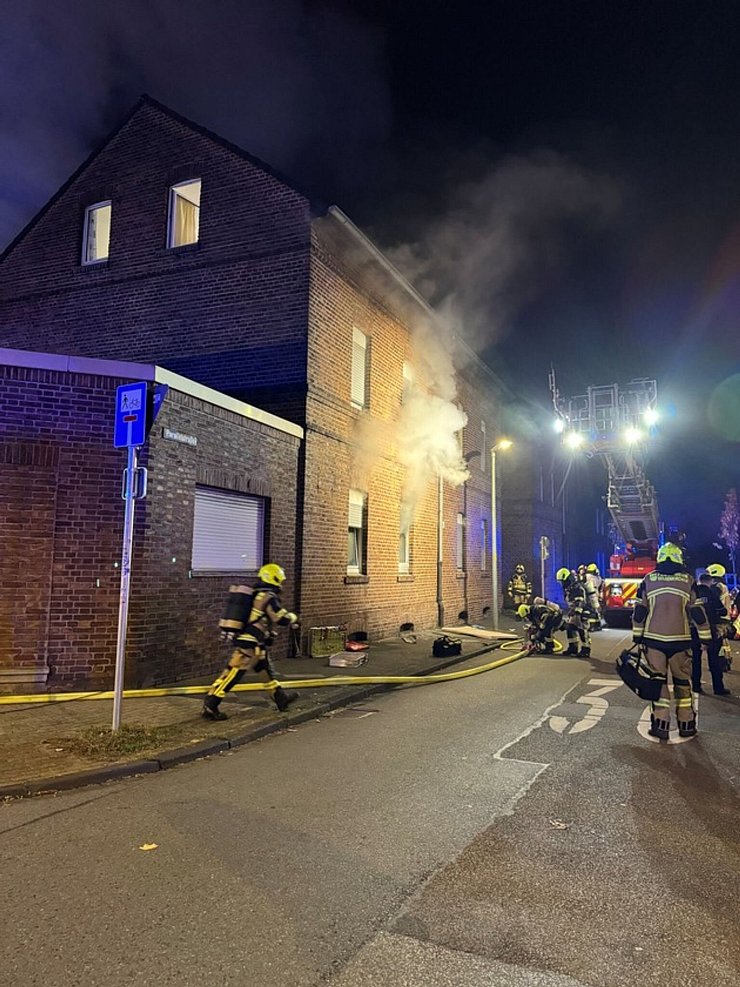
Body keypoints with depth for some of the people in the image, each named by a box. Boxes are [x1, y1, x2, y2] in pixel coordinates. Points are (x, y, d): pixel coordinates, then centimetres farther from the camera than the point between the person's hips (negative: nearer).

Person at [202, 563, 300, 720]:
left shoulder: (252, 594, 13)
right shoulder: (268, 597, -13)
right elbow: (283, 619, -11)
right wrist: (293, 618, 10)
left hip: (242, 640, 10)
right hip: (249, 644, -10)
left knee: (266, 668, 19)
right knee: (232, 674, -7)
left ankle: (281, 697, 31)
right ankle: (209, 707, -6)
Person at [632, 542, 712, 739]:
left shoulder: (648, 580, 3)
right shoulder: (687, 580, 2)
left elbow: (639, 612, 3)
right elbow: (697, 613, 2)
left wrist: (637, 637, 9)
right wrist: (706, 638, 8)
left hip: (653, 639, 0)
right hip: (680, 640, 0)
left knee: (658, 680, 4)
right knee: (683, 681, 11)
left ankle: (660, 724, 1)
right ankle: (686, 724, 17)